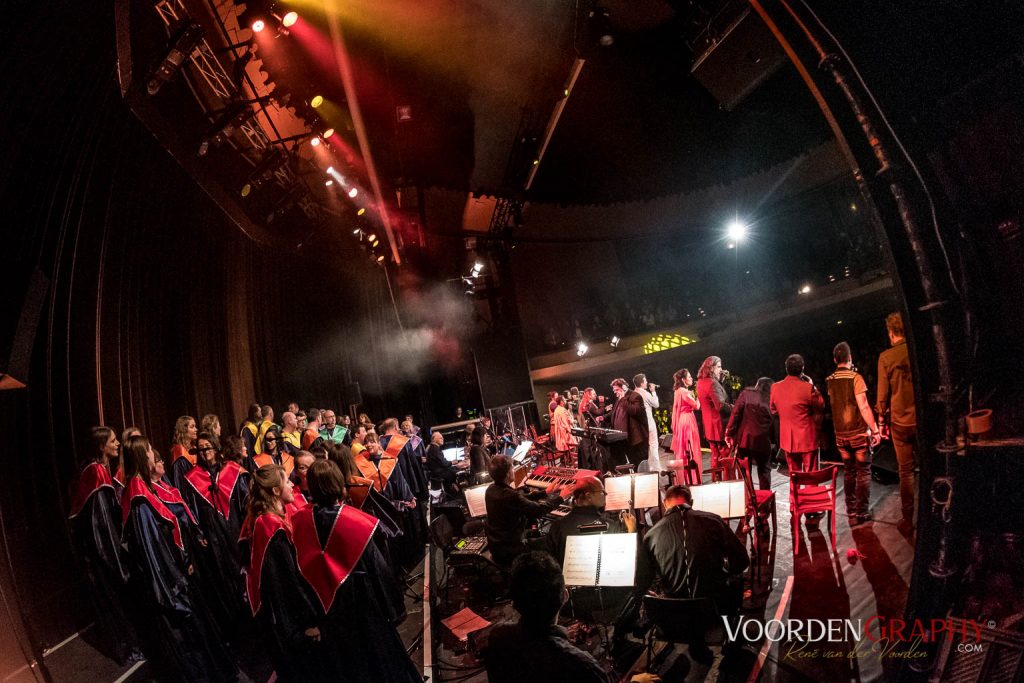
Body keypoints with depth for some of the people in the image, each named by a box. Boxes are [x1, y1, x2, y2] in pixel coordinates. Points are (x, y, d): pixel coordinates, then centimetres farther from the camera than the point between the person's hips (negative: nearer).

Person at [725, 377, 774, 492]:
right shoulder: (772, 399, 3)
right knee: (763, 470, 16)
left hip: (744, 438, 0)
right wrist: (773, 440, 8)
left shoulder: (745, 394, 0)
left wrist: (729, 433, -4)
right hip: (763, 440, 0)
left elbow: (736, 414, -6)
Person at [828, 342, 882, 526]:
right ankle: (862, 513, 9)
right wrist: (875, 430, -11)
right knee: (863, 472, 6)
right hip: (859, 432, -4)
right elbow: (863, 407, -16)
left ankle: (851, 513, 16)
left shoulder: (829, 380, 2)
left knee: (848, 472, 12)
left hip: (840, 434, 4)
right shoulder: (855, 377, -13)